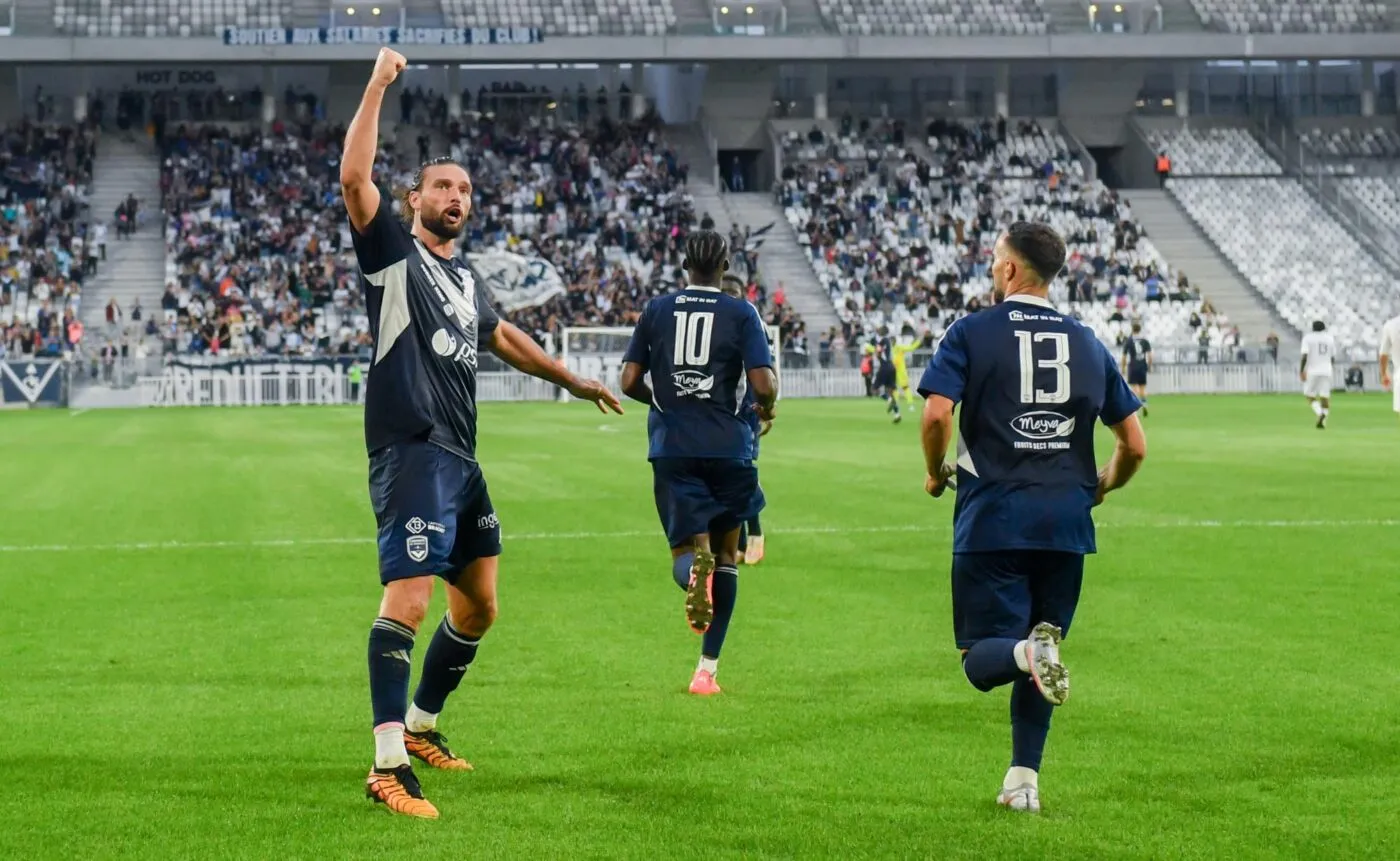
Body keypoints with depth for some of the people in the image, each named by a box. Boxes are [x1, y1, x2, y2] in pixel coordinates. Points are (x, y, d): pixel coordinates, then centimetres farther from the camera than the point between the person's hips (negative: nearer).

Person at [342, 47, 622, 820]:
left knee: (478, 605, 15)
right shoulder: (392, 250, 1)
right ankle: (389, 767, -24)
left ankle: (420, 726, 32)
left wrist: (573, 381, 46)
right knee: (408, 599, -20)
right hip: (411, 451, -9)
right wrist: (378, 85, -13)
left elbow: (502, 338, 38)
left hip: (461, 458, 9)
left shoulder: (462, 277, 22)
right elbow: (354, 179, -16)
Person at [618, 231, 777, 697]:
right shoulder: (740, 313, -1)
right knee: (726, 553, 13)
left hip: (672, 449, 1)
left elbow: (629, 382, 4)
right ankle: (707, 669, 10)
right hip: (728, 447, -1)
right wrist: (765, 407, 13)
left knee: (687, 549, 4)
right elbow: (764, 385, -9)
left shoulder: (656, 310, 6)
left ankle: (693, 569, -36)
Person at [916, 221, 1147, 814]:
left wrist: (936, 473, 5)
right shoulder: (1088, 343, 11)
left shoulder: (972, 333, 1)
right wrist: (1100, 488, 29)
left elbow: (937, 414, -14)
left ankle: (1029, 652, -33)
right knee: (1035, 661, 16)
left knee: (984, 659, -1)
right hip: (1066, 523, 3)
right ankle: (1023, 782, 13)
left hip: (992, 520, -3)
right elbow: (1134, 445, 10)